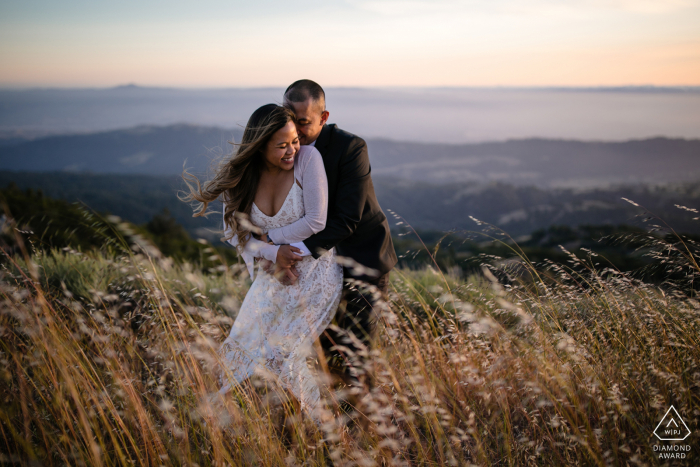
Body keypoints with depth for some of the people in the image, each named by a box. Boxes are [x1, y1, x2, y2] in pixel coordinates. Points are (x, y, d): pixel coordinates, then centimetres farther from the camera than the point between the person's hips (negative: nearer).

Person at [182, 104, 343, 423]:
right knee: (241, 348, 0)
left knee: (280, 356, -10)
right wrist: (272, 252, -18)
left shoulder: (308, 158, -17)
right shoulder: (240, 176, -5)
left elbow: (316, 222, -19)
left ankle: (322, 423, 12)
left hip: (315, 276, -4)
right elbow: (235, 233, 0)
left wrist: (265, 236, -9)